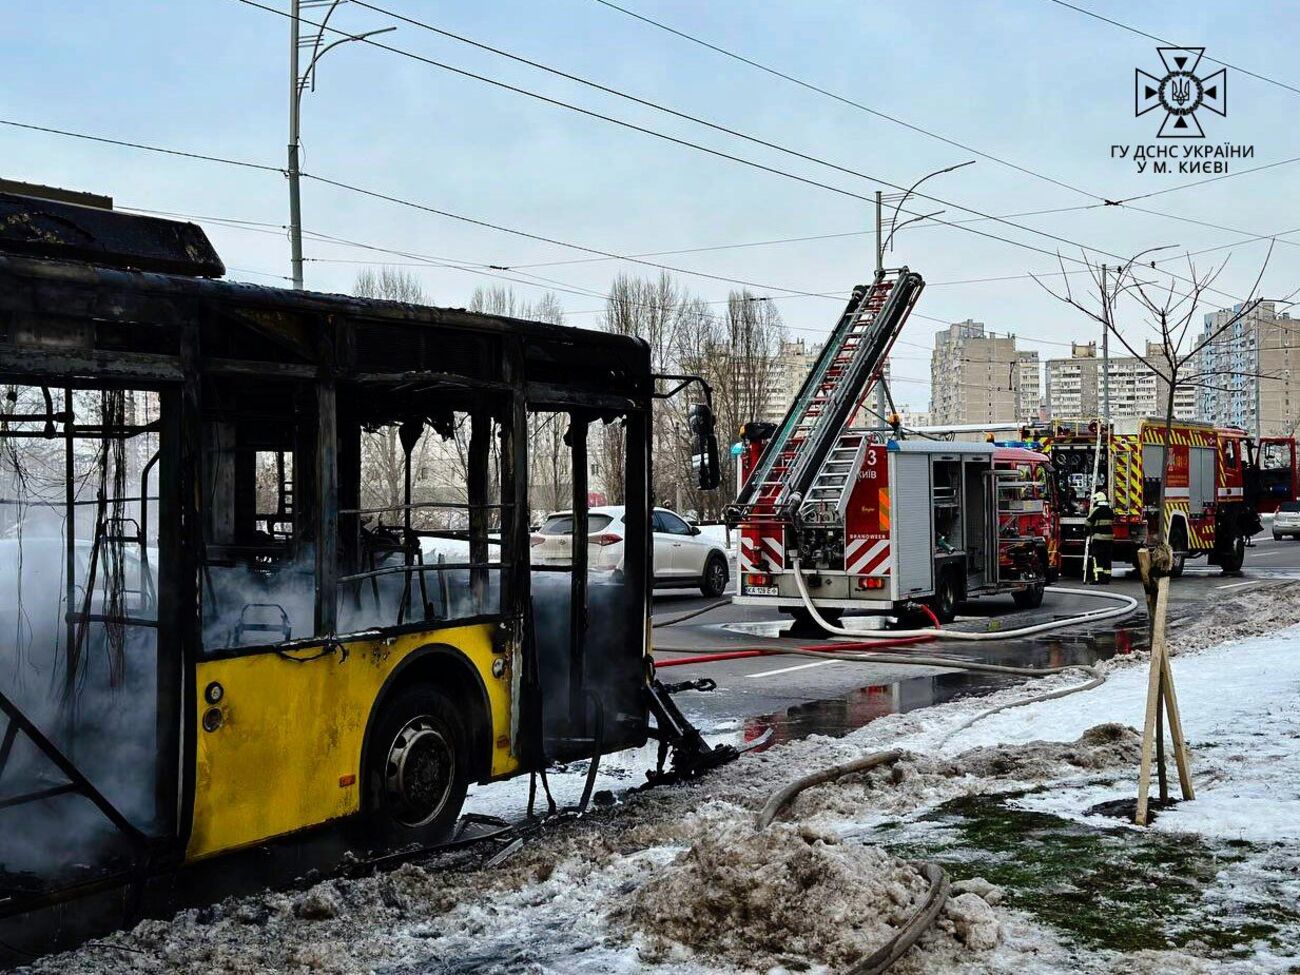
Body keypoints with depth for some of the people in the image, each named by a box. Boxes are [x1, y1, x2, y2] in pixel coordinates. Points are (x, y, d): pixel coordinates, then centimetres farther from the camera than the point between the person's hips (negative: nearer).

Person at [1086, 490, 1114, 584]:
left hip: (1098, 538, -6)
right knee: (1107, 559, 10)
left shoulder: (1095, 510, -10)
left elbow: (1088, 523, -5)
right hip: (1109, 538, 6)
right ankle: (1106, 579, 11)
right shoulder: (1110, 511, 9)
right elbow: (1112, 523, 17)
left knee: (1097, 559, -6)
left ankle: (1098, 579, -14)